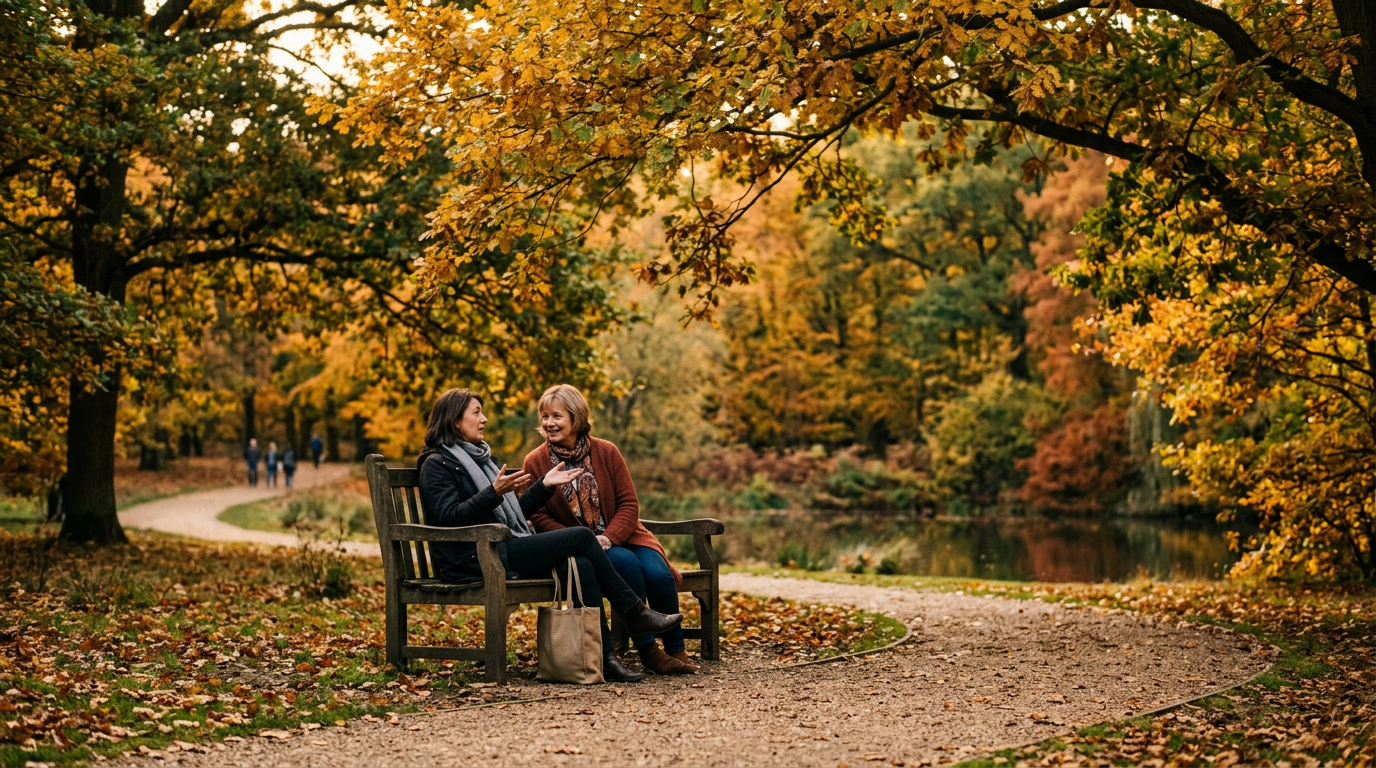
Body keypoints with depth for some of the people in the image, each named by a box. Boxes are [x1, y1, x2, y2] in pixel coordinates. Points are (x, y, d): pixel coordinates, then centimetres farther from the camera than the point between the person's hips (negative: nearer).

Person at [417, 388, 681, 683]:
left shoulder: (479, 457, 26)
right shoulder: (437, 463, -2)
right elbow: (449, 518, -16)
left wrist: (545, 485, 16)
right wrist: (494, 492, -24)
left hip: (503, 552, 8)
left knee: (581, 565, -18)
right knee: (582, 537, -15)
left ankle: (603, 656, -22)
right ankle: (635, 612, -4)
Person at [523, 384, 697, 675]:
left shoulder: (606, 452, 0)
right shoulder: (535, 463, -2)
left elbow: (629, 504, -2)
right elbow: (539, 517, -5)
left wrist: (608, 537, -20)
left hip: (620, 536, 2)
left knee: (658, 574, -25)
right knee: (625, 563, -32)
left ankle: (676, 650, -5)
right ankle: (647, 650, -22)